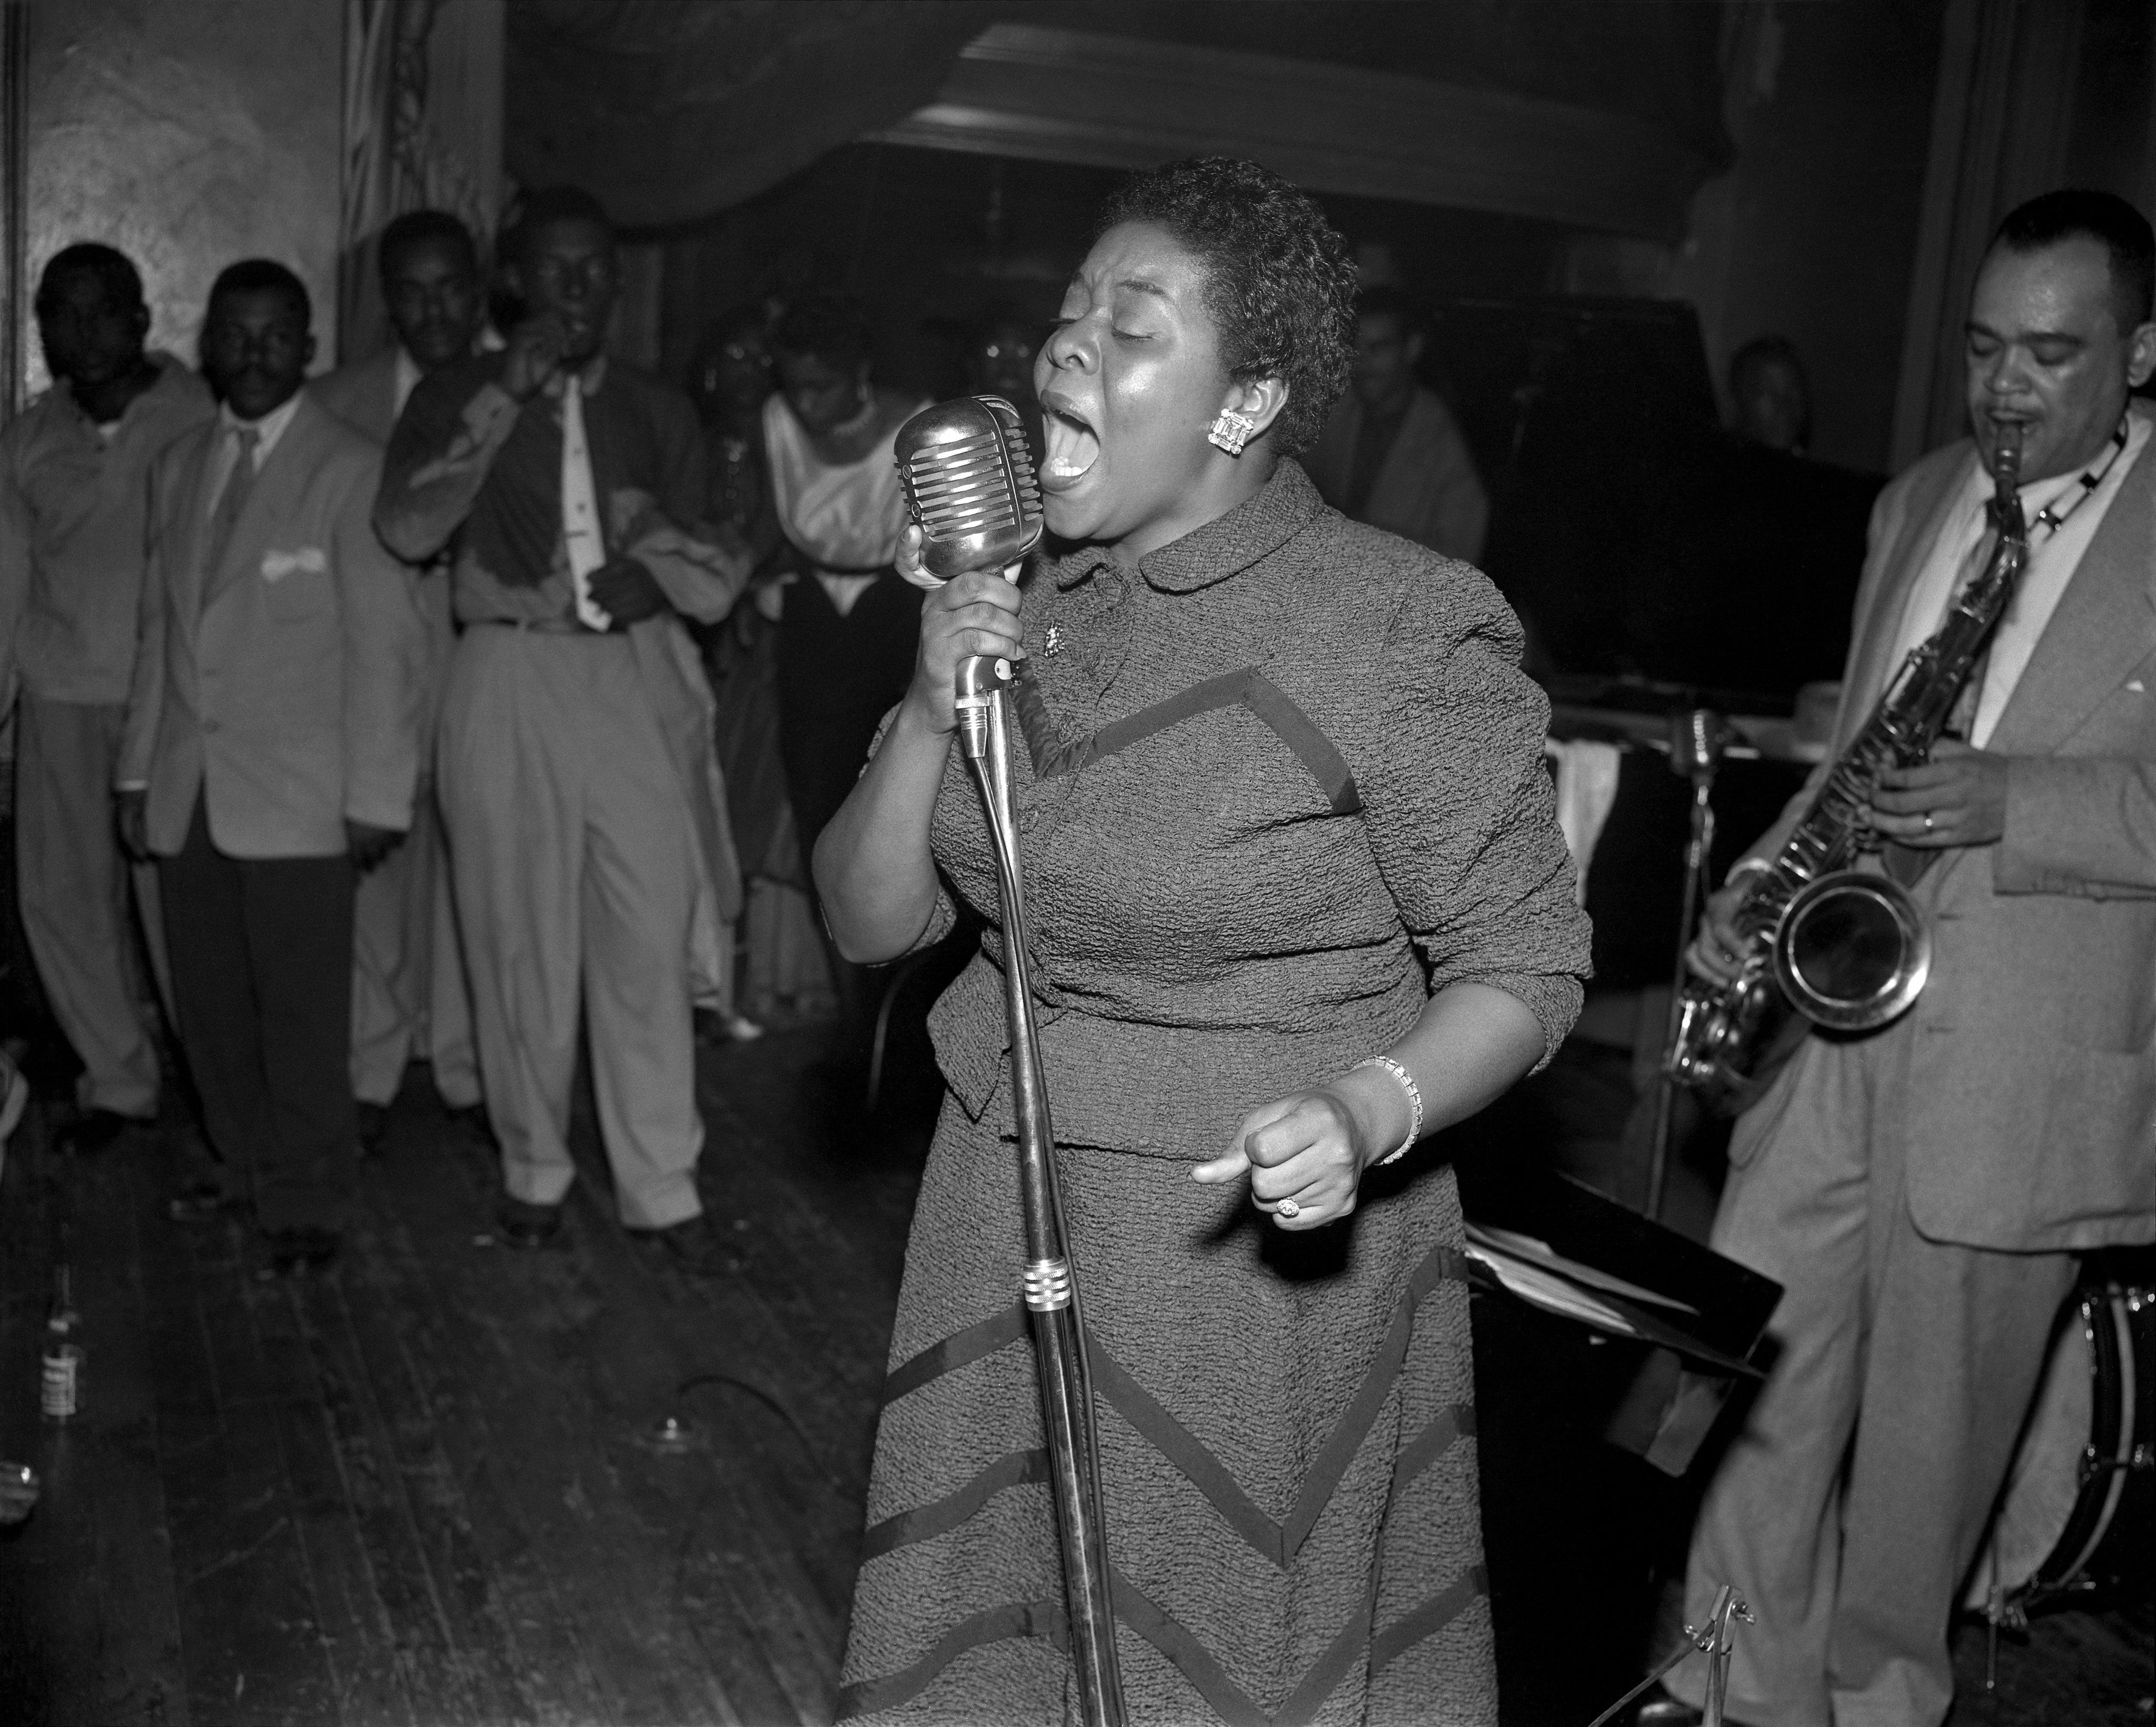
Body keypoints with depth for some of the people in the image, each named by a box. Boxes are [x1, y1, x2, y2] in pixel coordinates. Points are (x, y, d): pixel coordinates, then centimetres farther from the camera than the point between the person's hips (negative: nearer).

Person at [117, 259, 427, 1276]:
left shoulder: (351, 470, -6)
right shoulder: (177, 468, 13)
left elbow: (388, 646, -7)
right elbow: (159, 630, 15)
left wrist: (376, 797, -10)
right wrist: (137, 771, 12)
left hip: (297, 796, -5)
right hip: (189, 795, 5)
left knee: (303, 1012, 0)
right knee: (209, 1004, 9)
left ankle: (305, 1206, 14)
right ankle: (244, 1168, 27)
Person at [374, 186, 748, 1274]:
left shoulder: (657, 412, 14)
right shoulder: (458, 396, 7)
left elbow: (708, 561, 16)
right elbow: (407, 528, -9)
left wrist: (655, 577, -7)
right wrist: (504, 398, -13)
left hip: (637, 681, 1)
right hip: (512, 681, -1)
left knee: (653, 937, -3)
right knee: (521, 941, 4)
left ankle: (661, 1187, 6)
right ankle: (533, 1169, 20)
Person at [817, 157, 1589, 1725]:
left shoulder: (1405, 628, -15)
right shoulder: (1022, 601, 3)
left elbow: (1524, 965, -11)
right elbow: (870, 923, 3)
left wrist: (1369, 1111, -30)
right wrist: (930, 712, -13)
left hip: (1261, 1238, -5)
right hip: (1005, 1225, 6)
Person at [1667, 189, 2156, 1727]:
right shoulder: (1918, 501, 12)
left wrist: (2017, 803, -22)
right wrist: (1767, 874, 4)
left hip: (2024, 1059, -5)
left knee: (1931, 1423, 9)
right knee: (1749, 1370, 7)